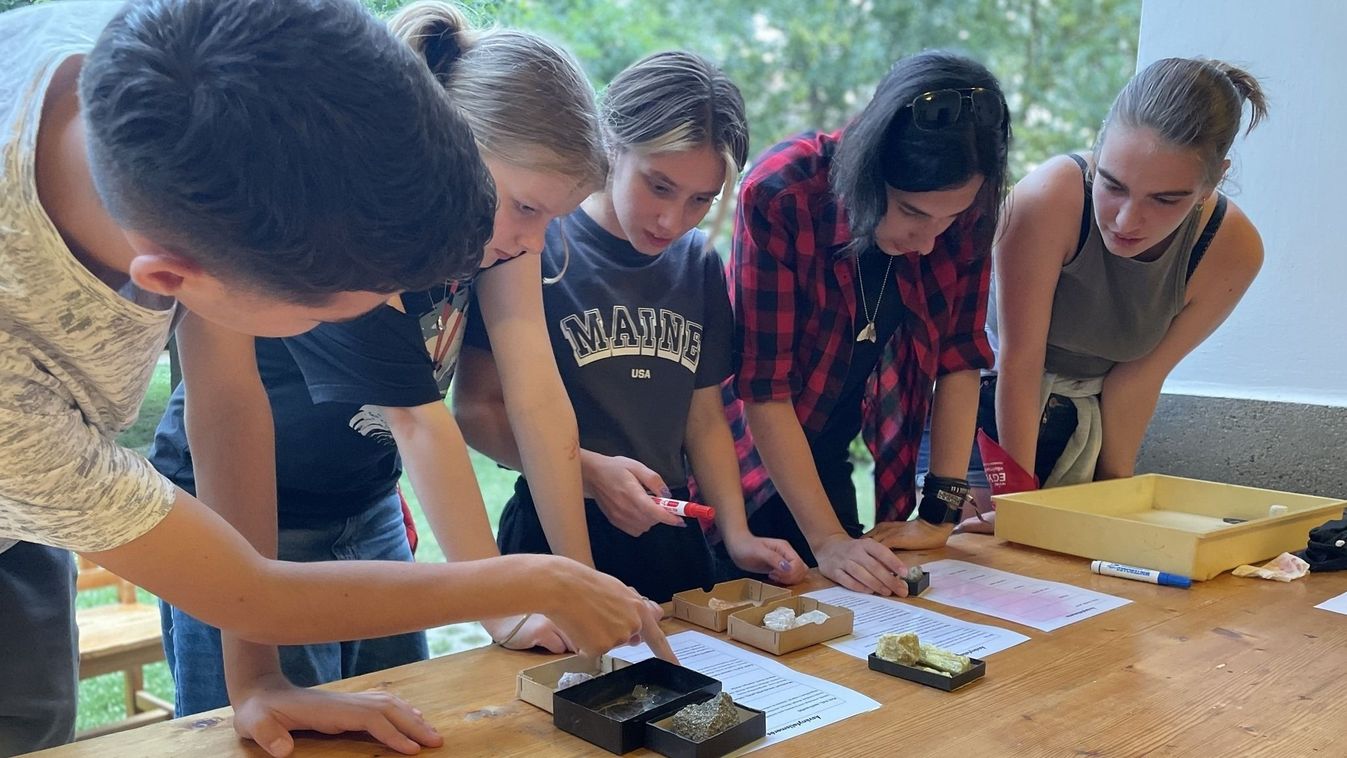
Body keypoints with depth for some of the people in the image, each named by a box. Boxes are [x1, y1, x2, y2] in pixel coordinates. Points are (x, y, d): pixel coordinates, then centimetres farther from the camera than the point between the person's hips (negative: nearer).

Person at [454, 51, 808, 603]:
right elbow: (476, 410, -11)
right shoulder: (540, 245, -13)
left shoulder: (699, 263, 4)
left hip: (671, 539, 5)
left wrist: (736, 535, -1)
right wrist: (590, 470, -22)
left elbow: (704, 418, 10)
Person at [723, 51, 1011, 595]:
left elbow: (959, 356, -9)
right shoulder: (781, 194, -28)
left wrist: (939, 515, -13)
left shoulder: (965, 208, -15)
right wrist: (828, 540, -28)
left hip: (834, 462, 4)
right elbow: (764, 384, -26)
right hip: (756, 461, -4)